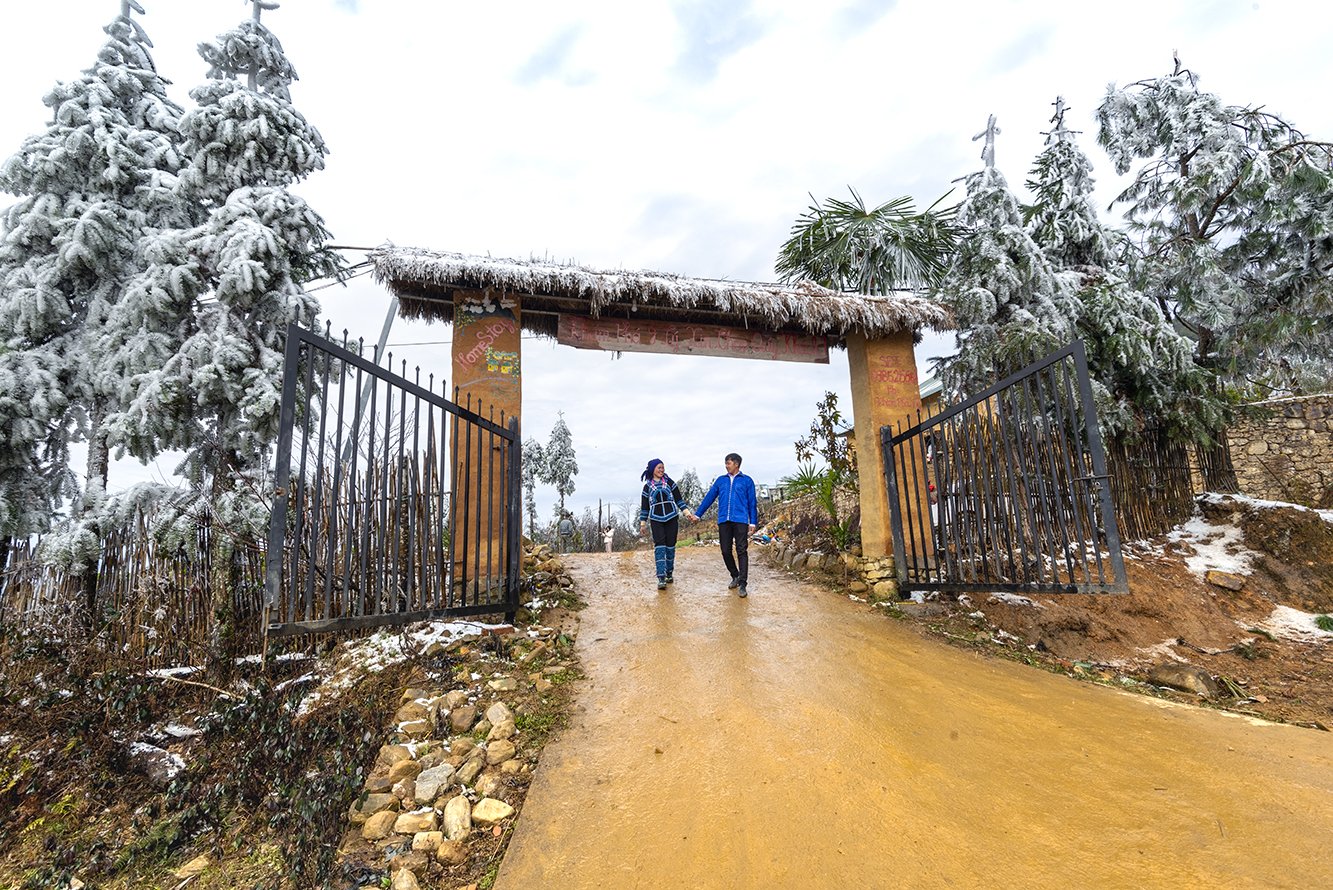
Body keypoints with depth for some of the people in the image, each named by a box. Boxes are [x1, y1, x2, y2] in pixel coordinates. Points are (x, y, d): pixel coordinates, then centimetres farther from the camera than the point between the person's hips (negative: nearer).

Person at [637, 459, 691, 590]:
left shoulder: (669, 482, 9)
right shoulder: (647, 486, 8)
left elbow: (678, 499, 11)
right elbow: (644, 506, 11)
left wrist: (687, 512, 2)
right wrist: (643, 523, 8)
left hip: (672, 518, 2)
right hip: (656, 520, -1)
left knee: (670, 545, 3)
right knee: (659, 546, -12)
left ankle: (669, 574, 17)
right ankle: (661, 578, -17)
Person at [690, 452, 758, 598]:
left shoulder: (747, 481, 8)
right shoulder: (720, 480, 16)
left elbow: (752, 503, 8)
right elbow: (709, 498, 17)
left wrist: (753, 522, 2)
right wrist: (697, 514, 14)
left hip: (740, 520, -3)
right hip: (724, 521, 3)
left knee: (741, 551, -6)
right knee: (726, 551, 4)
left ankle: (742, 584, -3)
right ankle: (735, 577, 24)